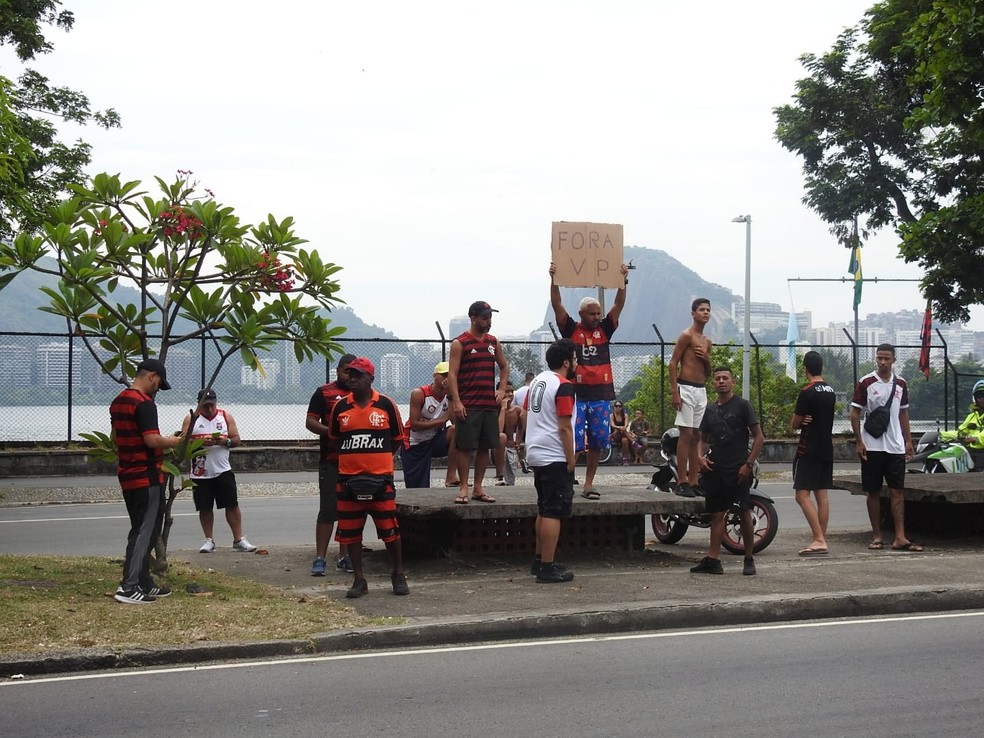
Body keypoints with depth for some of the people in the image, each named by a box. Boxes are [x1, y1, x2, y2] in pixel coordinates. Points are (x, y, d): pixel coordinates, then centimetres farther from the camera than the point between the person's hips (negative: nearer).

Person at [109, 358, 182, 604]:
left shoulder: (118, 402, 12)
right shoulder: (144, 403, -17)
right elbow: (151, 439, -25)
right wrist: (172, 442, -7)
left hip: (127, 476, 9)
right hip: (147, 477, -9)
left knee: (140, 530, 15)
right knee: (146, 532, -6)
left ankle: (144, 583, 20)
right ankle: (128, 587, -9)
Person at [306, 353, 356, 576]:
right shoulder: (324, 393, 3)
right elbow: (310, 422, -2)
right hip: (331, 460, -4)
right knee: (328, 510, -7)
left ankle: (344, 556, 16)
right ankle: (320, 558, -6)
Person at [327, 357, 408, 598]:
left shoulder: (386, 405, 0)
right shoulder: (340, 407, 5)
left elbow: (397, 438, 9)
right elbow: (333, 439, 16)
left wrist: (379, 458, 3)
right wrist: (352, 457, 6)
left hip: (380, 478, -2)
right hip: (349, 479, 2)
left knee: (390, 529, 2)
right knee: (350, 531, 4)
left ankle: (398, 575, 19)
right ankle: (359, 580, 15)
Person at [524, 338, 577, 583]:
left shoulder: (538, 380, 12)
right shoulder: (564, 386, -15)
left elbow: (526, 414, 19)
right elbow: (564, 427, -18)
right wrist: (571, 460, -13)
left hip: (536, 454, 9)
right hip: (555, 457, -9)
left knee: (544, 510, 18)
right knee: (554, 512, -7)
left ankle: (539, 560, 24)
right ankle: (547, 568, -7)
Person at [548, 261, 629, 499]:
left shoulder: (604, 329, 10)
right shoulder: (570, 329, 2)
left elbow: (619, 304, 4)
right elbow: (557, 305, -7)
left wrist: (622, 280, -7)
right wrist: (554, 279, -17)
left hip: (601, 393, 4)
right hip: (576, 392, -4)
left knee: (598, 442, 6)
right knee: (572, 441, -5)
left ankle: (588, 484, 14)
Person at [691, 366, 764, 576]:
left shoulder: (742, 405, -2)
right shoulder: (711, 409, 16)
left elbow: (758, 437, -4)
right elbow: (703, 439, 24)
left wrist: (748, 464, -11)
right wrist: (701, 456, 3)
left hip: (738, 470, -5)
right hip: (714, 469, 5)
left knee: (744, 513, -2)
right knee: (716, 514, 4)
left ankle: (749, 559, 7)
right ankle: (713, 560, 2)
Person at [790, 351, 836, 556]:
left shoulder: (807, 392, -15)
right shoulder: (830, 391, 10)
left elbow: (794, 424, -10)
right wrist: (807, 420, 1)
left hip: (809, 450, -8)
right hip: (827, 449, 8)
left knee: (803, 495, -9)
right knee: (822, 494, 9)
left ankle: (819, 540, -17)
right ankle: (821, 538, 11)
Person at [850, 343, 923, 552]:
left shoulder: (900, 384, 9)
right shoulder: (866, 383, -4)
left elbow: (903, 413, 17)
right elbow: (855, 412, -3)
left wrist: (908, 441, 12)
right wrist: (859, 442, -9)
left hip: (895, 446, 3)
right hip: (872, 447, -3)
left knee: (897, 491, -1)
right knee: (873, 492, 2)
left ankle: (900, 538, -4)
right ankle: (877, 536, 8)